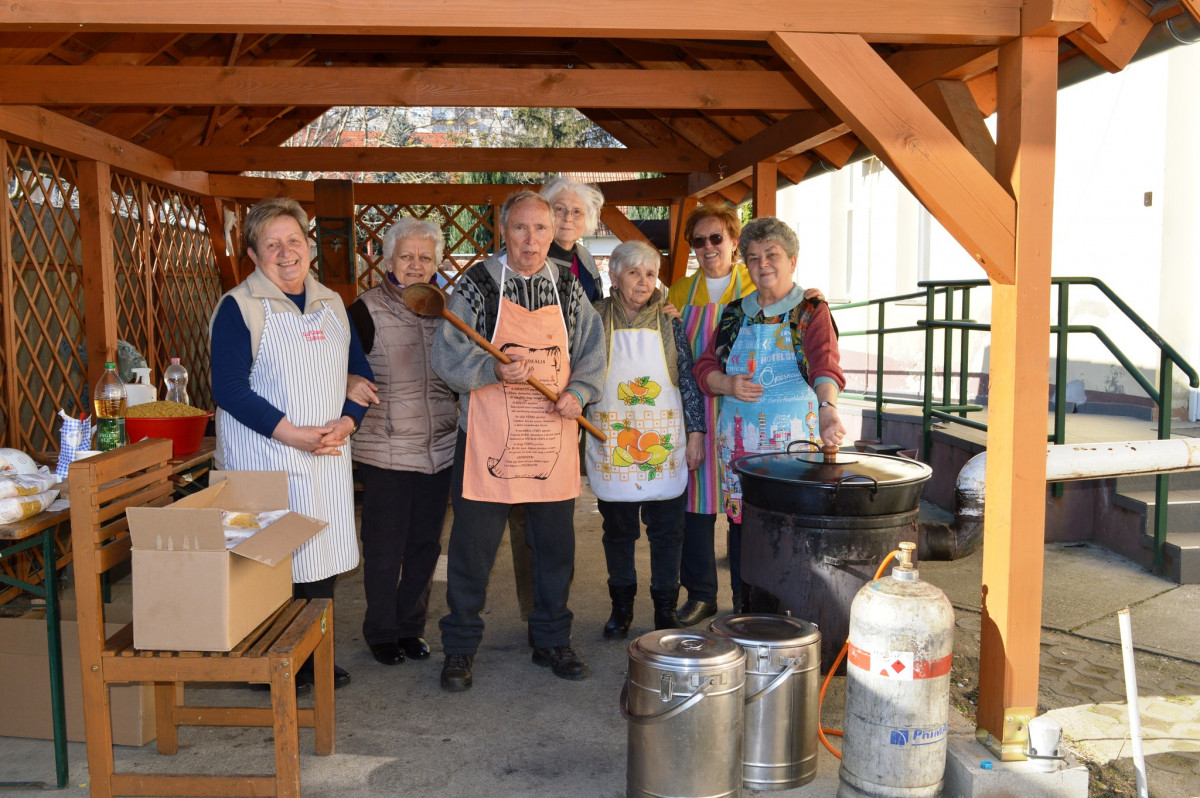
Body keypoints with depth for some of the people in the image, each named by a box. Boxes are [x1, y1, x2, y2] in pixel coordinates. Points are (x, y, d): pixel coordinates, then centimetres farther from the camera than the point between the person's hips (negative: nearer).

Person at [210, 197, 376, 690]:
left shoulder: (331, 303, 12)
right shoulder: (239, 307, -5)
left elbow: (360, 373, 14)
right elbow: (230, 389, -11)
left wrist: (346, 423, -5)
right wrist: (294, 434, -17)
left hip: (328, 459, 6)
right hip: (264, 459, -5)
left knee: (325, 558, 9)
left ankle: (313, 658, 24)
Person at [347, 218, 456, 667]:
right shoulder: (366, 311, -7)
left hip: (440, 448, 5)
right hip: (385, 452, -4)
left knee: (425, 543, 13)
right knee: (385, 546, 6)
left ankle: (412, 625, 30)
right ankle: (381, 632, 24)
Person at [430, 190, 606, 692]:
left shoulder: (568, 287, 8)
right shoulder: (478, 284, -3)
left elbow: (592, 352, 12)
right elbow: (447, 355, -7)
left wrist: (579, 391, -6)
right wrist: (495, 370, -23)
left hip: (553, 440, 4)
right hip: (488, 442, -3)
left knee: (555, 546, 12)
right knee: (473, 546, 3)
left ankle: (551, 640, 30)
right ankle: (460, 648, 20)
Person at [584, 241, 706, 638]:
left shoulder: (669, 323, 2)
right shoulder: (596, 319, 0)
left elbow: (689, 380, 3)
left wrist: (696, 433, -1)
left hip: (664, 441, 0)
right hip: (611, 442, 0)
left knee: (666, 530, 5)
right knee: (617, 529, 10)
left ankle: (665, 608, 19)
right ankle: (621, 605, 26)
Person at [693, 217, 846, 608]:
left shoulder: (812, 311, 0)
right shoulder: (735, 314, 14)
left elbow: (826, 363, -18)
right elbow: (705, 366, 14)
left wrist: (828, 407, -37)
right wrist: (728, 384, -9)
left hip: (793, 439, -4)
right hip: (738, 440, 4)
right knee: (740, 523, 7)